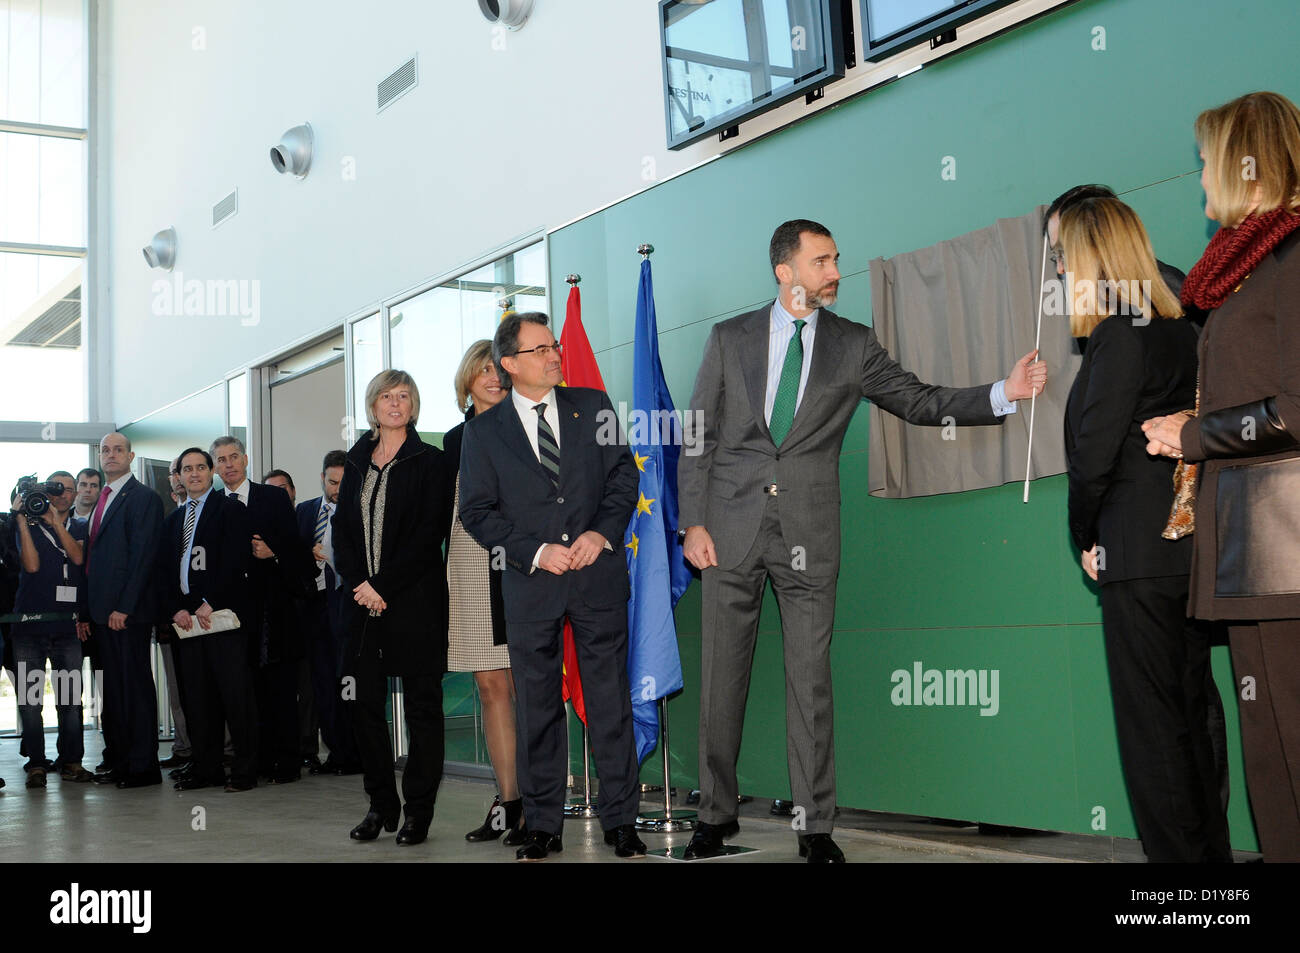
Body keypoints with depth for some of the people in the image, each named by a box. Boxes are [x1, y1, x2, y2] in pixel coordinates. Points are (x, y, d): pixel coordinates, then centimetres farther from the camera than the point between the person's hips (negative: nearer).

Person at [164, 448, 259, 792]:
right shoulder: (174, 518, 21)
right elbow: (168, 568, 18)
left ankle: (245, 770, -2)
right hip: (187, 618, 6)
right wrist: (177, 608, 2)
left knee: (235, 693, -7)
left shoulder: (230, 509, 2)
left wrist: (210, 603, -13)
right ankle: (206, 768, 11)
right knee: (197, 696, 5)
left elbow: (236, 560, -7)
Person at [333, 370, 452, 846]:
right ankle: (381, 804, 17)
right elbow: (342, 526, 12)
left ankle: (419, 810, 7)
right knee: (363, 701, 4)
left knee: (421, 704, -1)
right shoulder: (357, 460, 14)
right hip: (364, 598, 5)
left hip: (414, 597, -5)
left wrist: (381, 585, -12)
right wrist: (358, 583, -4)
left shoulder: (430, 462, -1)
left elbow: (429, 534, -8)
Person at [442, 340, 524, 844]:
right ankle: (507, 802, 11)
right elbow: (449, 512, 18)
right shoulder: (455, 438, 16)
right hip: (469, 569, 4)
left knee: (525, 684, -6)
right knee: (491, 685, 5)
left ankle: (534, 806, -2)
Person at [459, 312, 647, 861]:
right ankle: (542, 826, 15)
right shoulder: (484, 430, 5)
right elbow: (478, 511, 1)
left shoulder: (593, 406, 9)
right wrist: (535, 553, -10)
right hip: (531, 584, 0)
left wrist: (602, 532, -8)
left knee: (610, 698, 3)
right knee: (537, 707, 5)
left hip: (598, 574, 1)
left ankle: (620, 820, 13)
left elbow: (623, 473, 7)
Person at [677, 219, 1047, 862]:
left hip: (809, 531, 0)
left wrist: (1004, 392, -8)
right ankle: (716, 816, 18)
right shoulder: (730, 338, 7)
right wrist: (693, 521, -2)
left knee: (810, 681, 1)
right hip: (732, 526, 0)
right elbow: (698, 436, 6)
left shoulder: (854, 346, 8)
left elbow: (921, 403, 5)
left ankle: (816, 827, 9)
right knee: (722, 676, 5)